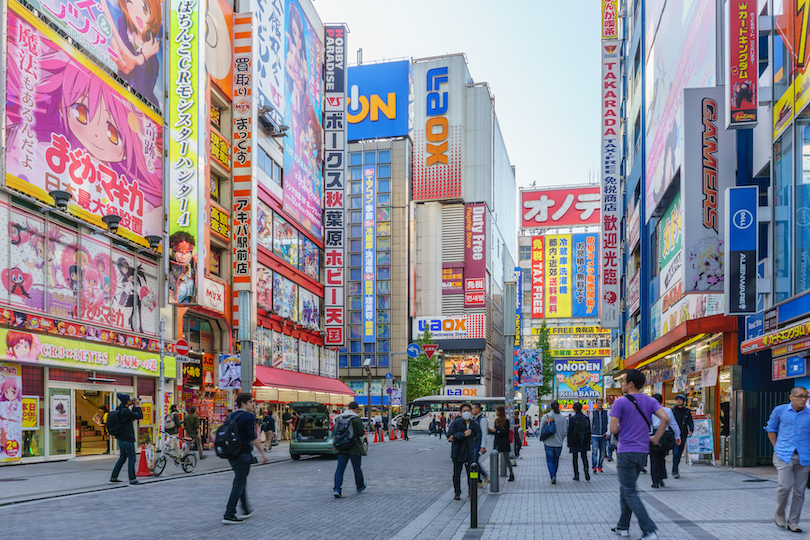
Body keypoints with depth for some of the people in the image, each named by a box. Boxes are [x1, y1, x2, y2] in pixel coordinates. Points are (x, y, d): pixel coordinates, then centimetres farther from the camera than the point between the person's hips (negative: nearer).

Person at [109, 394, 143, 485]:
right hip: (127, 439, -10)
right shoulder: (125, 411, -20)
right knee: (132, 459, -4)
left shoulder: (120, 410, 12)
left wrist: (134, 407, 13)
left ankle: (113, 478, 22)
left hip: (121, 439, 10)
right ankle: (132, 480, -2)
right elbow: (140, 416, -20)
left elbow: (132, 418, 22)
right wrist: (137, 406, -8)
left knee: (122, 458, 18)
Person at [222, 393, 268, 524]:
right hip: (243, 454, -8)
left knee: (241, 481, 20)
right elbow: (252, 437, -18)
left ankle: (246, 510, 29)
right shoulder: (249, 416, -12)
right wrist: (263, 453, -11)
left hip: (231, 454, 8)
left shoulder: (231, 416, 11)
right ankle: (229, 515, -6)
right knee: (239, 484, -4)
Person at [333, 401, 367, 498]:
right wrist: (364, 430, 8)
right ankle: (360, 486, 31)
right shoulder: (357, 419, -11)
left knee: (340, 468, 0)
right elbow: (361, 433, -13)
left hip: (341, 449, 4)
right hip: (354, 448, -4)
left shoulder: (339, 418, 8)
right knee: (357, 468, 13)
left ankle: (337, 489, -13)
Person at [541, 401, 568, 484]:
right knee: (556, 460, 18)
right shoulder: (562, 418, -4)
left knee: (550, 460, 5)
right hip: (558, 443, 2)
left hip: (549, 443, -1)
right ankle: (553, 476, 26)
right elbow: (565, 432, -3)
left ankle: (553, 476, -13)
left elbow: (541, 429, -4)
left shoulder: (545, 416, -7)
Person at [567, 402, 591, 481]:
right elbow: (589, 431, 5)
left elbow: (569, 432, -9)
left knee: (575, 458, 8)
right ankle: (586, 473, -5)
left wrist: (569, 444, -3)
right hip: (584, 442, 3)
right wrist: (588, 442, 13)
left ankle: (576, 476, 8)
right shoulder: (586, 418, 0)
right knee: (584, 457, 13)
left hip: (574, 442, -3)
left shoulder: (572, 419, -11)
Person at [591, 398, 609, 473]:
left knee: (603, 452, 5)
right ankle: (594, 467, -11)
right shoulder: (593, 413, 6)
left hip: (603, 436, 2)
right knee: (594, 451, -14)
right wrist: (589, 435, 16)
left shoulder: (606, 413, 7)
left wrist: (608, 433, -11)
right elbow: (590, 424, 14)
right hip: (594, 436, -2)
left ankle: (599, 466, 18)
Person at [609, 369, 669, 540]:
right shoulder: (650, 401, 5)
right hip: (642, 452, 7)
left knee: (630, 493, -3)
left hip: (626, 452, -7)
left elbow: (613, 429, -15)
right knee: (625, 489, 20)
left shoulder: (621, 402, -11)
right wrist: (655, 438, 2)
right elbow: (665, 418, -7)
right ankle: (623, 526, 26)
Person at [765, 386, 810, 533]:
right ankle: (780, 514, 12)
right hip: (784, 455, -2)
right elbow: (771, 429, 14)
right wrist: (777, 448, 8)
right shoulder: (780, 411, 3)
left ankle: (793, 521, 17)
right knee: (785, 486, -13)